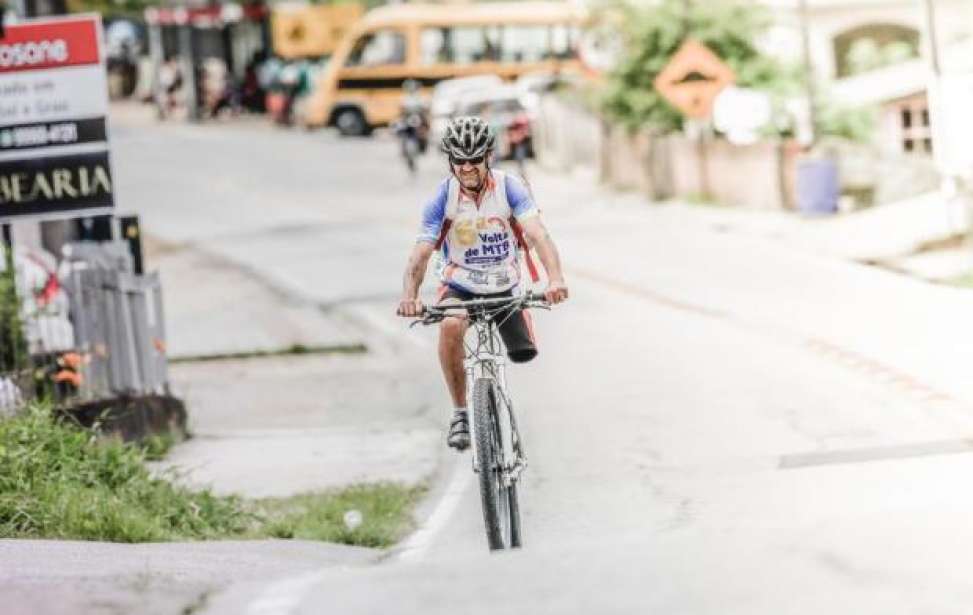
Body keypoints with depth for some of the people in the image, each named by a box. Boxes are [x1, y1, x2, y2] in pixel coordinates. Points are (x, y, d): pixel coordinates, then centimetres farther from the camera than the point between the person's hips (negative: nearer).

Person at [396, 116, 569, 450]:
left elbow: (538, 234, -30)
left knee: (525, 353, -12)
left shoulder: (509, 188, -17)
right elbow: (421, 253, -23)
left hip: (504, 286, 2)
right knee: (451, 326, -34)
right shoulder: (443, 197, -17)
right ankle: (460, 413, -20)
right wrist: (409, 295, -43)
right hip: (459, 286, -2)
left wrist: (555, 278, -48)